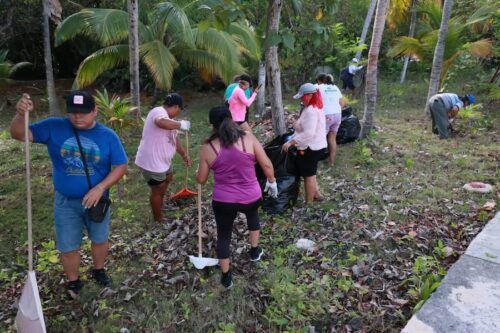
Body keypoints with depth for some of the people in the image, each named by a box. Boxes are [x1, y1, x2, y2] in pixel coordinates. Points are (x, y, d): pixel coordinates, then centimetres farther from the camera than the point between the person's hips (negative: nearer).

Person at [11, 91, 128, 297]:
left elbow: (120, 166, -9)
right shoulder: (54, 127, -10)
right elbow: (19, 134, -12)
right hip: (65, 202, 0)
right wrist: (21, 114, -34)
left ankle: (99, 271, 48)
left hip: (96, 199, 0)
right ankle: (73, 283, 38)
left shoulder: (108, 135, -11)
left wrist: (100, 188, -22)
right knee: (68, 247, 12)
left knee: (100, 239, 20)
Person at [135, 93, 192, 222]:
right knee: (158, 190, 8)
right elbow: (162, 123, -48)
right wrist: (181, 124, -32)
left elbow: (174, 139, 21)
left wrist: (184, 155, 26)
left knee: (168, 178, 32)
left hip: (162, 159, 11)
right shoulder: (159, 112, -22)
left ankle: (160, 204, 53)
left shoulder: (168, 118, 10)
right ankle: (158, 218, 30)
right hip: (151, 162, -11)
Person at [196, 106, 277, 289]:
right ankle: (255, 250, 47)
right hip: (251, 197, 2)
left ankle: (226, 277, 32)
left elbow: (201, 179, 2)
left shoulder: (207, 147, -7)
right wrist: (272, 182, 13)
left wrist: (198, 172, 25)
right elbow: (267, 165, -5)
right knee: (252, 213, 36)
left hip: (223, 201, -1)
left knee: (223, 236, 21)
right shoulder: (248, 138, -8)